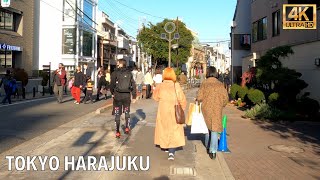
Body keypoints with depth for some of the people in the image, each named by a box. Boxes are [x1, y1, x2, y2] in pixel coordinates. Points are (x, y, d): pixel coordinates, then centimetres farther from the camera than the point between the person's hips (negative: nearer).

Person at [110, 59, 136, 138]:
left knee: (117, 114, 4)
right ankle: (127, 128, 26)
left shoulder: (115, 73, -8)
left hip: (117, 95, -3)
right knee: (127, 112, 21)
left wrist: (112, 93, 6)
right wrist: (134, 94, 9)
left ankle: (117, 132, 4)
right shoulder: (129, 73, 2)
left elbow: (112, 84, -10)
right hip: (127, 95, 3)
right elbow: (133, 84, 2)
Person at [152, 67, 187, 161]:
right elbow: (182, 99, -10)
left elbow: (155, 97, 7)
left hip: (163, 112, 2)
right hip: (174, 112, -2)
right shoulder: (176, 86, -13)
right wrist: (182, 108, 6)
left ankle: (165, 145, 37)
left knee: (164, 129, 20)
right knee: (174, 132, 4)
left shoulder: (160, 86, -8)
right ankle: (171, 152, -7)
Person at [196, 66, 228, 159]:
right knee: (214, 129, 1)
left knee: (207, 127, 20)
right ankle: (213, 151, -5)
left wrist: (200, 100, 12)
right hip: (217, 110, -1)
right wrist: (221, 105, 15)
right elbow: (225, 98, -2)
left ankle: (208, 147, 35)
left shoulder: (204, 84, -7)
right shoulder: (220, 84, -3)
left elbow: (199, 97, -10)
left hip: (206, 109, 1)